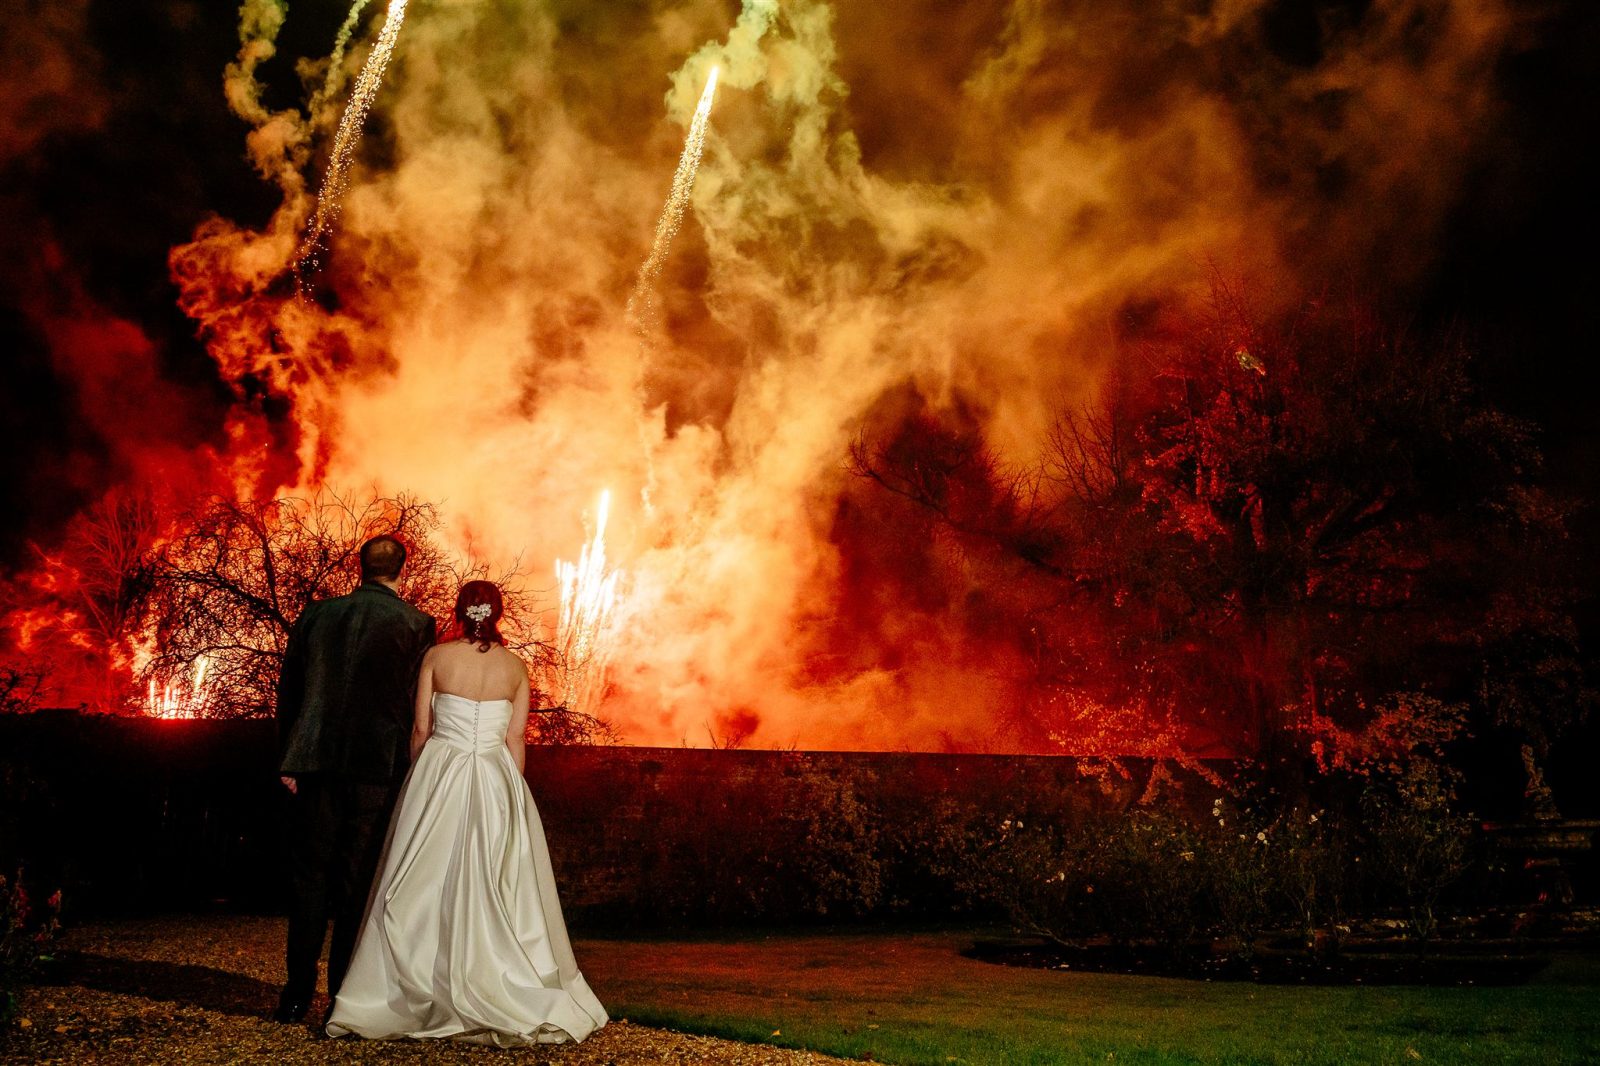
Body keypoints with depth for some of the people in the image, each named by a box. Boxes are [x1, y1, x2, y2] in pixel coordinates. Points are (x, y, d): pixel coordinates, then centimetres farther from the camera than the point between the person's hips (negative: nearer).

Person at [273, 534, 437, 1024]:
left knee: (309, 874, 11)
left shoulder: (315, 614, 7)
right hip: (379, 765, -2)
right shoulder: (415, 624, -3)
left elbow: (288, 690, 8)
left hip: (316, 763, 2)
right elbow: (418, 706, -2)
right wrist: (409, 768, 6)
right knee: (358, 880, 5)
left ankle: (298, 991, 11)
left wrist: (287, 759, 11)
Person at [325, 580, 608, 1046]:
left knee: (423, 889, 5)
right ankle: (499, 997, 7)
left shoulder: (437, 656, -1)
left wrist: (420, 780, 12)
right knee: (495, 890, 5)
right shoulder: (515, 667, 2)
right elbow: (516, 739, 2)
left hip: (438, 778, -1)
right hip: (496, 780, 1)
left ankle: (412, 993, 9)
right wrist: (510, 791, 10)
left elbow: (420, 729, 0)